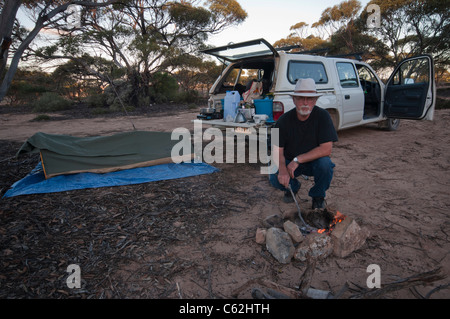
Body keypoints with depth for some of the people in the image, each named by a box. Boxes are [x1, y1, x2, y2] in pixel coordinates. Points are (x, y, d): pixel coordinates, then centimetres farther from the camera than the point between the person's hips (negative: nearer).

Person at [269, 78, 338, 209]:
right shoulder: (284, 120, -14)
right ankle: (293, 186, 13)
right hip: (290, 161, 1)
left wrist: (297, 160, -30)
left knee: (325, 164, -34)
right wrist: (282, 169, -34)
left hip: (314, 161, -1)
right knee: (275, 178, -26)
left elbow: (326, 149, -24)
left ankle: (318, 196, -2)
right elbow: (277, 150, -14)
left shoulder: (322, 116, -18)